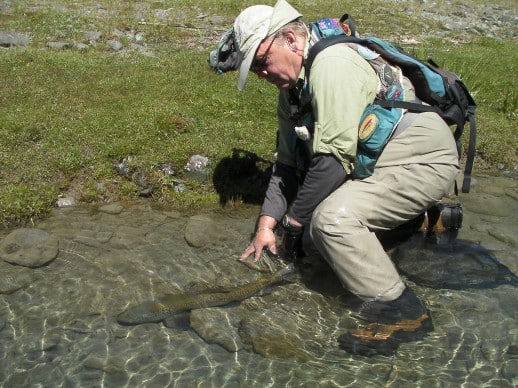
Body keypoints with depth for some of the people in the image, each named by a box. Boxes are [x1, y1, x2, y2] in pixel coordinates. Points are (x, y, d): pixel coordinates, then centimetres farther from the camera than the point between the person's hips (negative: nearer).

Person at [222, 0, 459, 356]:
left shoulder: (332, 63, -21)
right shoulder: (292, 88, 9)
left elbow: (334, 158, -27)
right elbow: (288, 162, 11)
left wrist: (295, 220, -16)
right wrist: (266, 224, 0)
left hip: (423, 158, -10)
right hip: (376, 163, 10)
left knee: (334, 217, -27)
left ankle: (401, 313, -12)